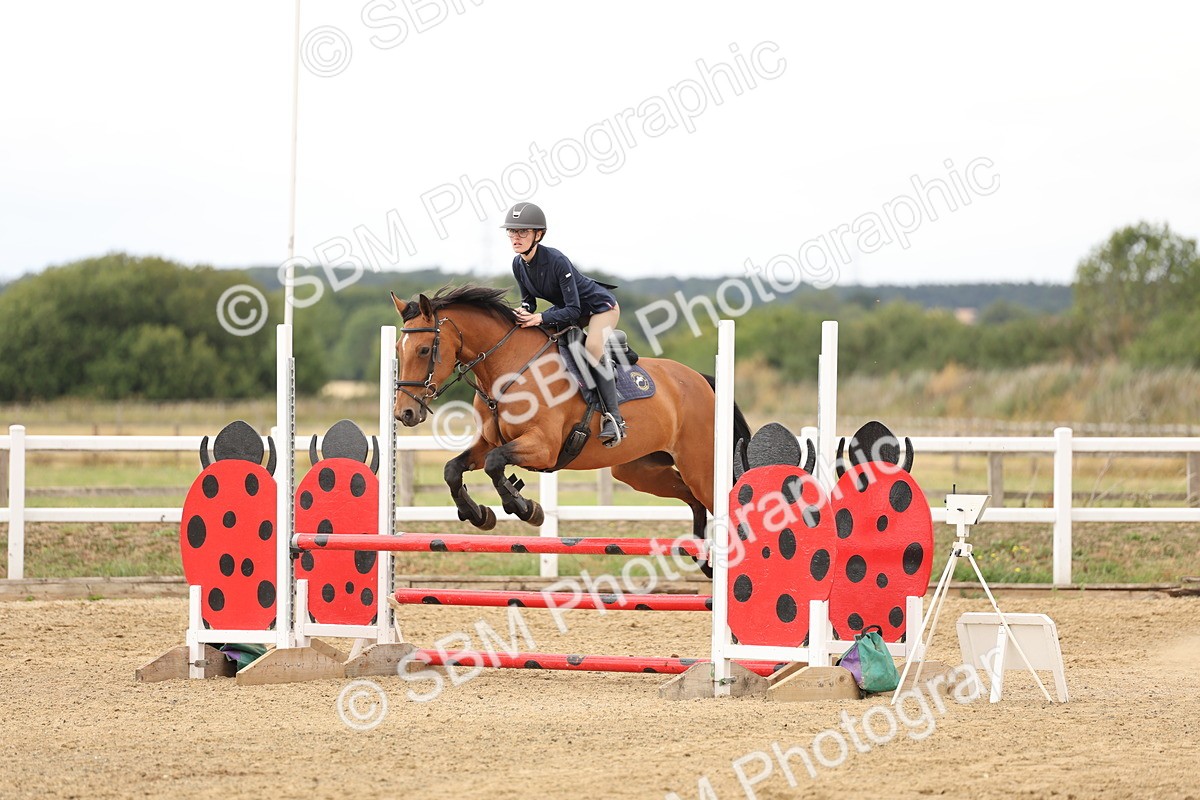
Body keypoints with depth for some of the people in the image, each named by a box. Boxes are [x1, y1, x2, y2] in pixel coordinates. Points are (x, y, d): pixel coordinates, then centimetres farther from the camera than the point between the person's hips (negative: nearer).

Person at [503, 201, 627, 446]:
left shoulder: (557, 261, -34)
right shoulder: (518, 264, -12)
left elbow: (573, 311, -32)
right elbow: (529, 300, 1)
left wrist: (540, 318, -45)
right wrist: (525, 312, -23)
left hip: (601, 306, -9)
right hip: (567, 308, 9)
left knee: (593, 349, -33)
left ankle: (614, 419, -30)